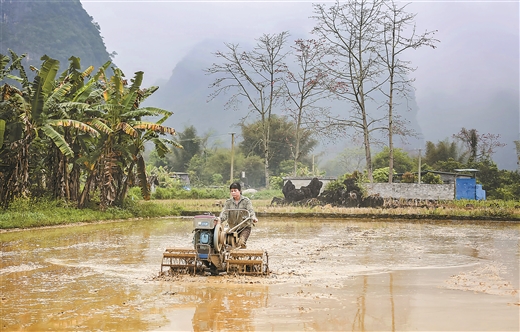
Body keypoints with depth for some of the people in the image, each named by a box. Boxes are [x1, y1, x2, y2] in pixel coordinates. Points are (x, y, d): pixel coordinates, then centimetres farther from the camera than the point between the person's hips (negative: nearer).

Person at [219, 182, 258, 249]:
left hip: (245, 227, -3)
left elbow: (250, 210, -15)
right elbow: (224, 212, -7)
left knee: (241, 242, -25)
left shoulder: (246, 200, -1)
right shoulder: (228, 202, 5)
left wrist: (253, 218, -39)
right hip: (233, 227, 3)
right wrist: (220, 219, -31)